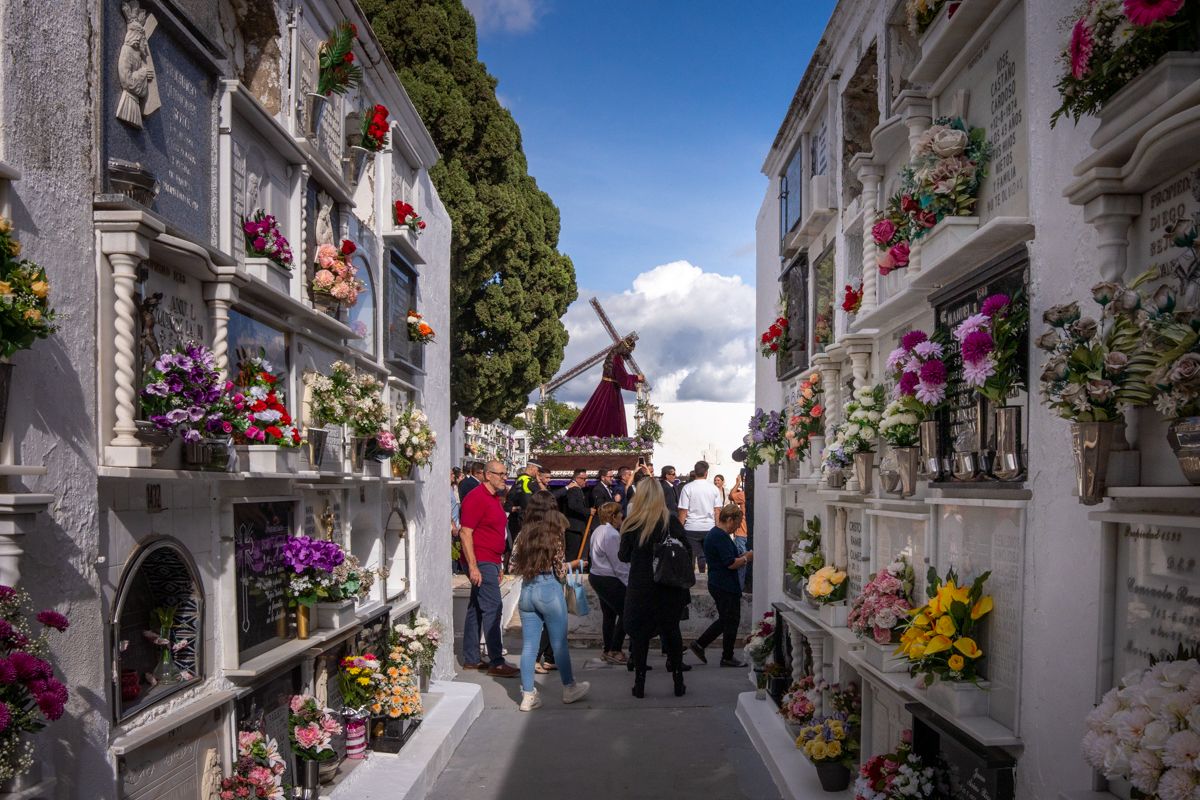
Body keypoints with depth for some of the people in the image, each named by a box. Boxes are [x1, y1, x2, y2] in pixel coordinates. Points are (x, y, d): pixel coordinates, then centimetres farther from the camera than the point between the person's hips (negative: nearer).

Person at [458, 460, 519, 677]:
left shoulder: (494, 498, 16)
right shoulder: (476, 497, -14)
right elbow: (465, 532, -19)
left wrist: (498, 565, 23)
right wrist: (473, 566, -23)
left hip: (490, 562, 10)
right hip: (481, 562, -10)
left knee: (476, 609, 12)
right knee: (492, 609, -9)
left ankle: (471, 659, 18)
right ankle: (496, 663, -6)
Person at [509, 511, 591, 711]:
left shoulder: (525, 535, 8)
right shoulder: (553, 539, -6)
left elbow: (514, 565, 8)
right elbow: (560, 573, -8)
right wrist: (566, 566, 13)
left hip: (526, 591, 5)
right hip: (549, 591, -5)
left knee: (528, 646, 7)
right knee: (560, 643, 9)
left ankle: (528, 695, 7)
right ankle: (569, 689, 22)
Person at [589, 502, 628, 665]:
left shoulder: (599, 530, 10)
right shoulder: (612, 534, -21)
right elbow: (618, 564, -20)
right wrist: (629, 582, -13)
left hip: (596, 576, 10)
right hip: (609, 580, -10)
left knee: (609, 615, 17)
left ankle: (608, 650, 24)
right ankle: (615, 651, 1)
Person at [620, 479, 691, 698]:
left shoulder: (631, 523, -8)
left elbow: (623, 556, -1)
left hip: (640, 587, -1)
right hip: (669, 587, 1)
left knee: (640, 633, 9)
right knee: (672, 631, 12)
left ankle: (639, 683, 11)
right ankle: (678, 682, 17)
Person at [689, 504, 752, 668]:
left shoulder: (714, 534, 15)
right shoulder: (721, 537, -19)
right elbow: (731, 564, -23)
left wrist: (743, 558, 14)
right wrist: (747, 558, -9)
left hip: (717, 585, 10)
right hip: (727, 587, -10)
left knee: (725, 619, 18)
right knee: (731, 621, 2)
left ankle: (699, 645, 19)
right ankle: (727, 657, 12)